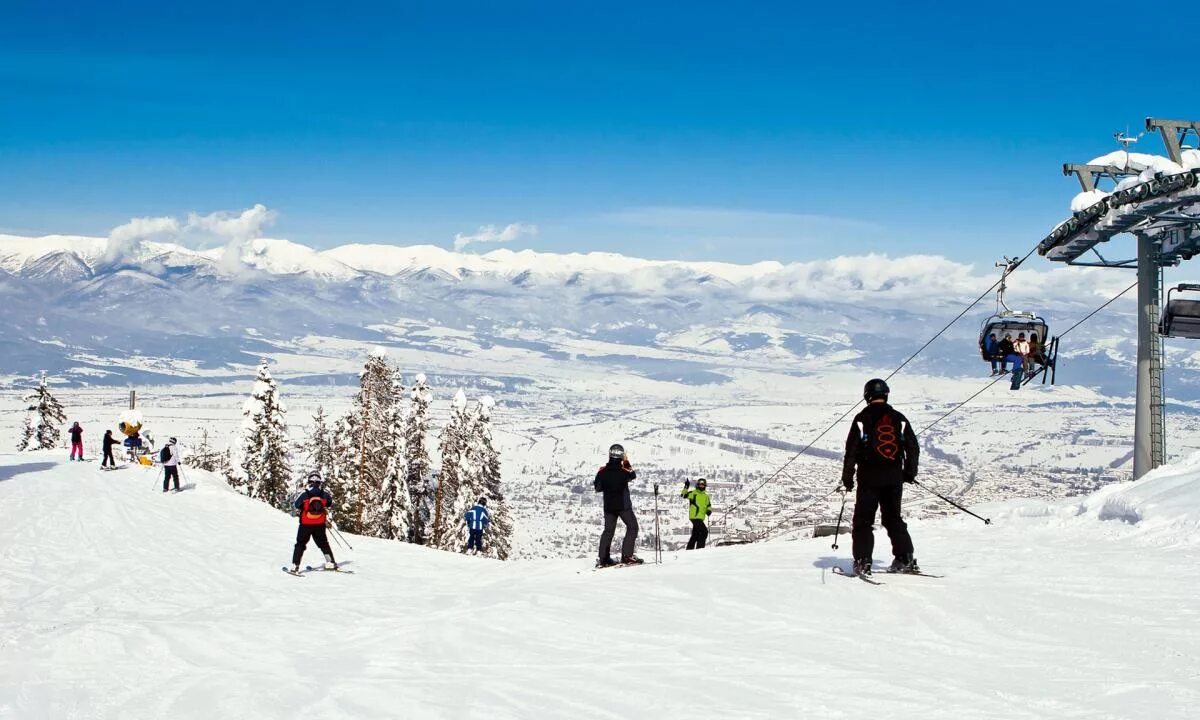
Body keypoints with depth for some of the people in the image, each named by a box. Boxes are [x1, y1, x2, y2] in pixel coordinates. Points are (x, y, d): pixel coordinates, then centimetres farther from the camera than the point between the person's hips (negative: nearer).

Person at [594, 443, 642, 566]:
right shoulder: (623, 471, -13)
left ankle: (603, 558, 9)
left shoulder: (603, 472, -5)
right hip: (623, 505, -4)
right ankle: (627, 555, -5)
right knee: (632, 527, 6)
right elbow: (633, 476, 9)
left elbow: (598, 488, 5)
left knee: (608, 531, 13)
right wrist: (627, 464, 16)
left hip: (608, 506, 4)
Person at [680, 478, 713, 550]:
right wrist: (686, 487, -28)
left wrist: (709, 511, 2)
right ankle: (700, 548, -12)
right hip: (694, 517, -7)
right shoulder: (693, 493, -2)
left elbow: (709, 506, 24)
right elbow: (683, 495, -14)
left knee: (695, 534, 14)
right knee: (704, 531, -15)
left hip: (701, 518, 7)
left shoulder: (706, 496, 16)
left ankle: (689, 549, 23)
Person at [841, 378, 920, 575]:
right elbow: (913, 448, 9)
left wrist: (847, 477, 0)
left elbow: (851, 450, -7)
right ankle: (905, 558, 9)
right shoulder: (899, 419, 5)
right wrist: (910, 472, 21)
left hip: (869, 477, -3)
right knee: (893, 518, 16)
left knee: (863, 520, 4)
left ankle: (863, 561, -6)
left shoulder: (862, 419, -6)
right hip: (894, 477, 3)